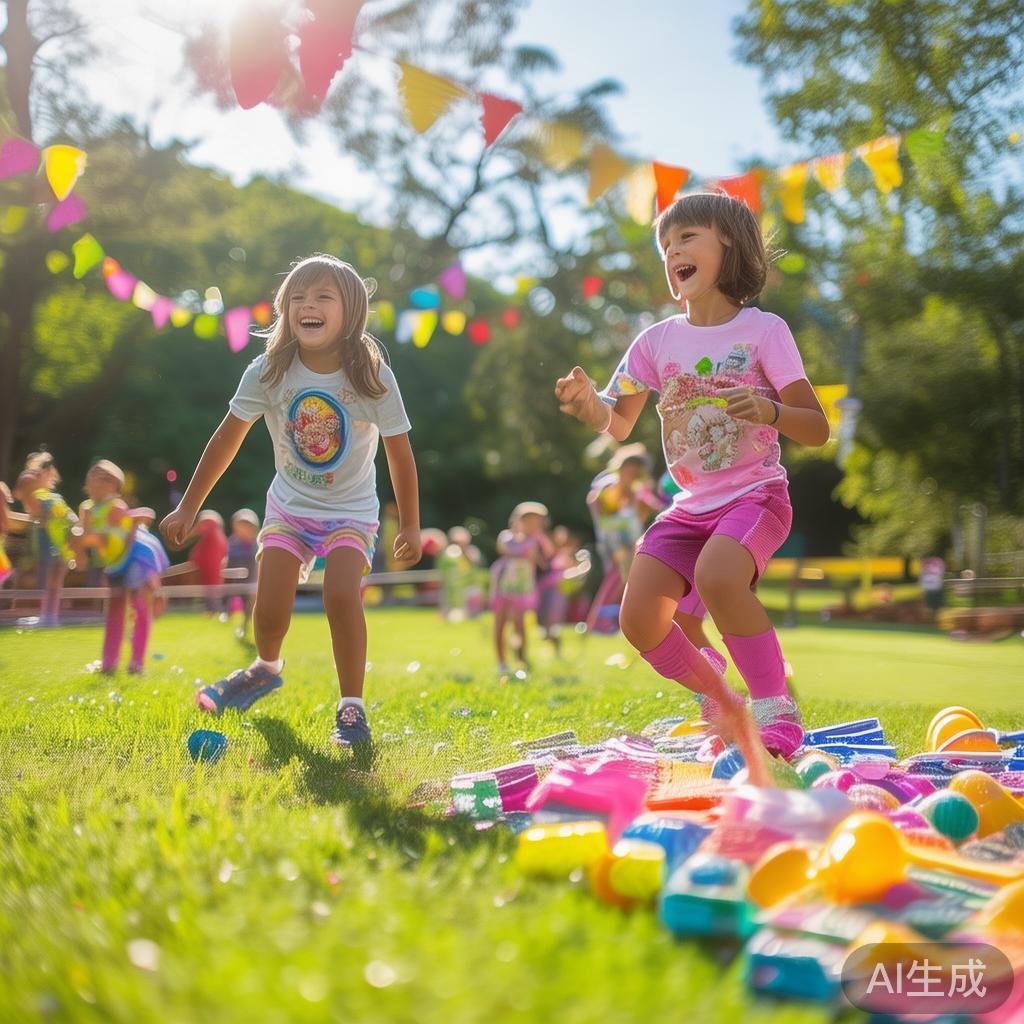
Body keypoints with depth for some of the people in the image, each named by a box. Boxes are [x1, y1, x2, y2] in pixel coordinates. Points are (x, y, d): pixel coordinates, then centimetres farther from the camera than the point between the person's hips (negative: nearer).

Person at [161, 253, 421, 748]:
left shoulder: (373, 377, -19)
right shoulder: (267, 372, -15)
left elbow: (400, 453, -8)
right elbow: (227, 438, -5)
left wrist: (410, 525, -2)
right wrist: (188, 508, -3)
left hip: (351, 511, -2)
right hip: (288, 505, 2)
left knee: (340, 594, -24)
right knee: (269, 607, -7)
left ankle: (352, 706, -6)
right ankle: (266, 669, 30)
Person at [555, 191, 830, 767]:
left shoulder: (764, 330, -5)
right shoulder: (657, 341, 6)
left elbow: (818, 430, -7)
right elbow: (619, 425, 12)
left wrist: (770, 410, -28)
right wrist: (588, 405, -11)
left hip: (755, 494, -5)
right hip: (691, 506, 5)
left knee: (716, 575, -35)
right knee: (640, 618, -9)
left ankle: (776, 708, -15)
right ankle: (722, 702, 18)